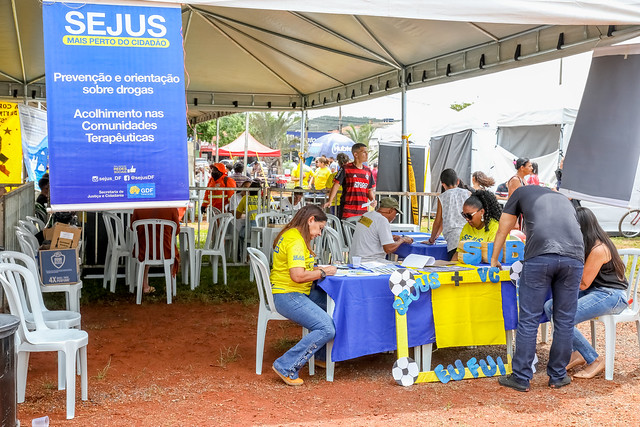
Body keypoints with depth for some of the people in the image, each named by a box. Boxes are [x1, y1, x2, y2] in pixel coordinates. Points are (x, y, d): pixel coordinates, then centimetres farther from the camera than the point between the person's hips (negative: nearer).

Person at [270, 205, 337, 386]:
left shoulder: (291, 234, 15)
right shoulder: (295, 240, -19)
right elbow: (298, 275, -27)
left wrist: (317, 268, 10)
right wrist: (323, 272, -12)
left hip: (297, 293, 11)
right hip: (287, 296, -11)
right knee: (326, 329, -22)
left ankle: (321, 356, 19)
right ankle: (286, 367, -17)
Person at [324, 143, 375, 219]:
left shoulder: (368, 171, 13)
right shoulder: (346, 169, -2)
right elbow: (336, 185, -5)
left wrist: (372, 200, 1)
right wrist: (330, 201, -14)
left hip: (363, 210, 5)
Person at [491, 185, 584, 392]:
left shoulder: (522, 192, 26)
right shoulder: (564, 199, 35)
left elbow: (503, 230, 30)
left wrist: (494, 260, 43)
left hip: (540, 256, -3)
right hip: (573, 257, 4)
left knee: (529, 319, 3)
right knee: (564, 320, 13)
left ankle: (521, 378, 9)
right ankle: (558, 376, 23)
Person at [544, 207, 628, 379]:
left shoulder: (598, 249, -20)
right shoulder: (589, 244, 10)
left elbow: (583, 284, -15)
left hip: (612, 296, -10)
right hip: (596, 292, 10)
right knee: (550, 306, -5)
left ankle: (595, 360, -6)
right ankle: (577, 353, 3)